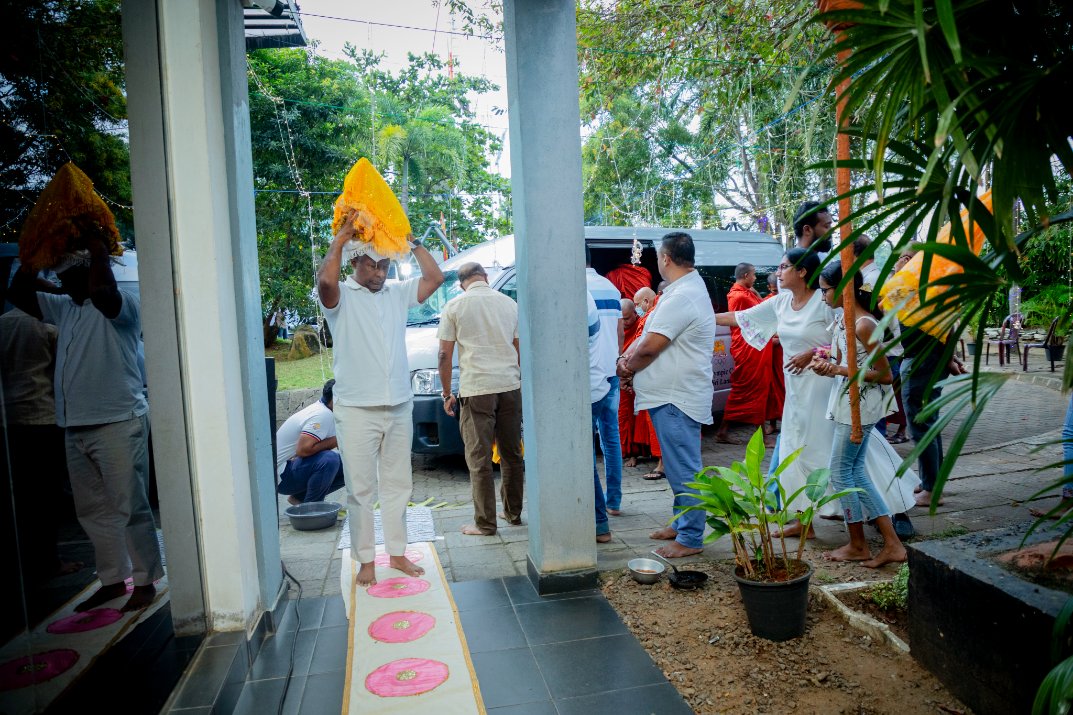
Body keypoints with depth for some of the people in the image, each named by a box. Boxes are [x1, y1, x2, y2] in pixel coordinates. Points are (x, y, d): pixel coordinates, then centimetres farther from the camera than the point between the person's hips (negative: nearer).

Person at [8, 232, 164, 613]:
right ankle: (112, 579, 24)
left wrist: (99, 251, -17)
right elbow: (19, 295, 18)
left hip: (118, 424, -8)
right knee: (93, 510, 13)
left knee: (129, 507, -2)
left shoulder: (124, 303, -6)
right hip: (75, 427, 8)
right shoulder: (64, 308, 18)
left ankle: (145, 581, 8)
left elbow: (102, 294, -28)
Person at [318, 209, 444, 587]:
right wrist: (340, 238, -15)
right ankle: (366, 560, 15)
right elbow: (325, 280, -25)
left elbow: (435, 277, 5)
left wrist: (412, 242, 4)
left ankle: (397, 552, 26)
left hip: (399, 407, 5)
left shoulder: (398, 292, 10)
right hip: (357, 410, -4)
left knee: (397, 484, 13)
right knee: (361, 489, 3)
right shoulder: (341, 296, -3)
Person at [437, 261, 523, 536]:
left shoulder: (454, 306, 1)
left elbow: (445, 355, -1)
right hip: (510, 385, 4)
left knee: (479, 459, 2)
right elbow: (520, 349, 12)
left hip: (476, 389, -4)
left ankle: (485, 523, 7)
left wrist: (447, 393, 7)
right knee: (512, 454, 14)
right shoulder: (509, 304, 10)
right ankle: (513, 513, 25)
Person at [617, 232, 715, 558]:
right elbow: (651, 336, 15)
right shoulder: (690, 287, 14)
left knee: (683, 469, -1)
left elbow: (649, 347, -21)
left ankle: (690, 538, 9)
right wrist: (630, 358, -1)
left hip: (677, 397, -11)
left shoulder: (682, 297, -21)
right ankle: (682, 523, 33)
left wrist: (628, 367, -2)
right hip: (674, 394, 11)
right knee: (679, 466, 20)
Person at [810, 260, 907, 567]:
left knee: (840, 472, 1)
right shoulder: (842, 319, 8)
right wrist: (827, 366, -5)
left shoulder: (864, 325, -19)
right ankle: (892, 544, 18)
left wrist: (841, 370, -21)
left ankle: (857, 546, 17)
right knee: (855, 472, 12)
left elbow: (885, 375, -17)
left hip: (860, 405, -9)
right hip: (850, 402, 9)